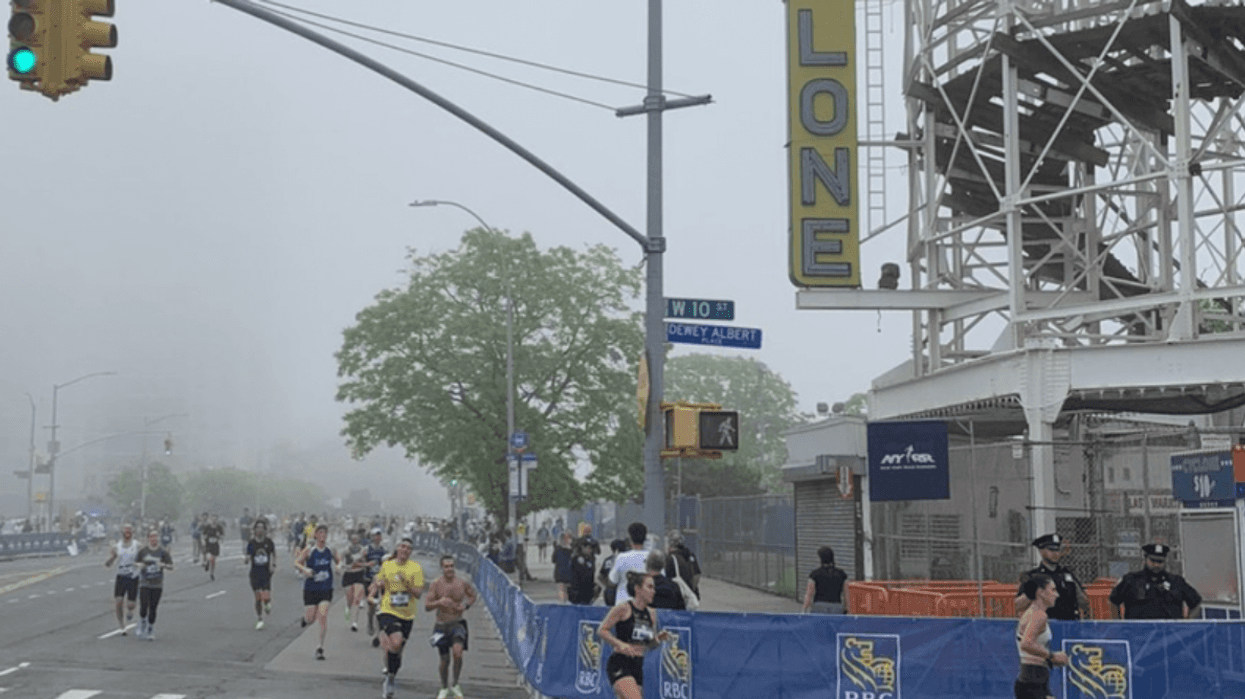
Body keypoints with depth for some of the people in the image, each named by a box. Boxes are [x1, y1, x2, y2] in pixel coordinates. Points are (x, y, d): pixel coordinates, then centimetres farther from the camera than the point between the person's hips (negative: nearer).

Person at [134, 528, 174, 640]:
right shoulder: (142, 551, 1)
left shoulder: (163, 551, -1)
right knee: (144, 606, -11)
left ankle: (150, 631, 17)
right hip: (144, 583, 0)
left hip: (157, 584, 0)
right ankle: (142, 628, 14)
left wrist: (163, 565, -20)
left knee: (153, 608, 1)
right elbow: (135, 562, 13)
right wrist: (139, 565, -10)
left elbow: (171, 566, 2)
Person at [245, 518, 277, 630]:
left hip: (266, 573, -1)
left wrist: (273, 565, 4)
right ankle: (259, 620, 20)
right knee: (258, 598, 5)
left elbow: (273, 554, 15)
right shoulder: (251, 543, -3)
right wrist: (245, 558, -24)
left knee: (266, 597, -11)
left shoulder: (269, 542, -3)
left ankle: (268, 605, 26)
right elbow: (247, 561, -2)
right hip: (255, 574, 1)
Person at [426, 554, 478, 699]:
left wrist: (466, 605, -8)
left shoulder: (462, 583, -6)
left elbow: (473, 596, 13)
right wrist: (439, 602, -31)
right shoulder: (436, 584, -8)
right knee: (445, 660, 8)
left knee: (457, 651, -26)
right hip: (441, 626, 1)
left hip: (457, 624, -1)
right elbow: (427, 606, -11)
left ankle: (455, 685, -4)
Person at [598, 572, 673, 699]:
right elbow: (601, 630, -7)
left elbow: (651, 645, 19)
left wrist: (659, 638, -3)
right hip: (619, 664, -7)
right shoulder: (624, 608, -8)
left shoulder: (651, 613, 11)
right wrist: (620, 644, -20)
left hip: (638, 665, 7)